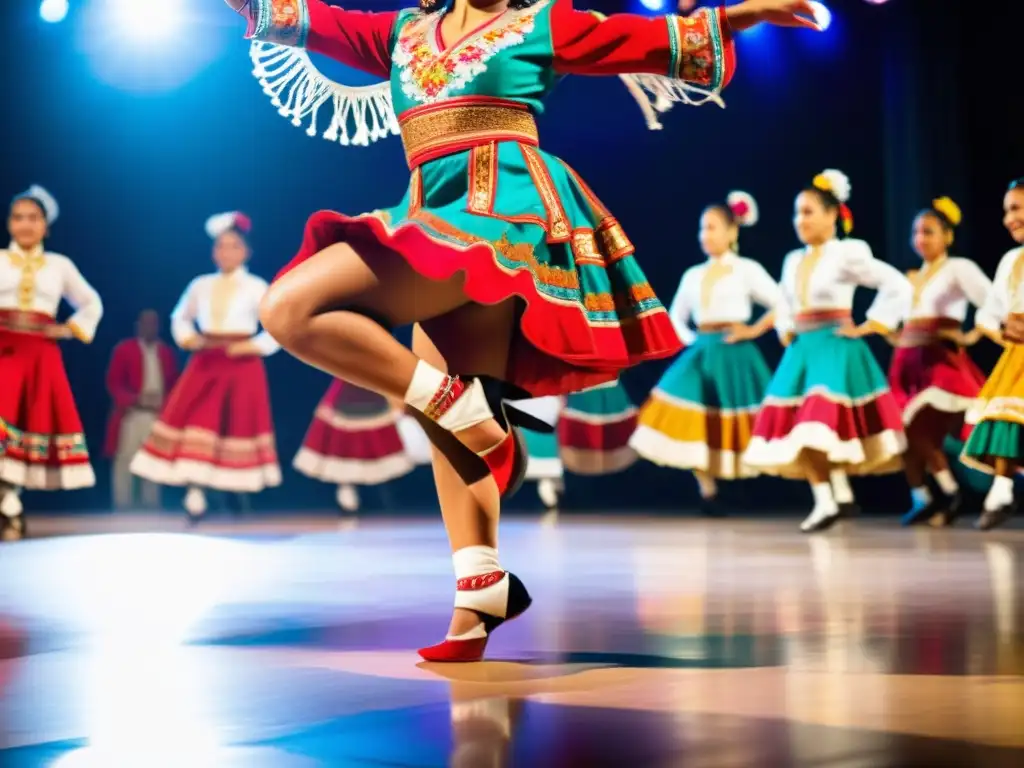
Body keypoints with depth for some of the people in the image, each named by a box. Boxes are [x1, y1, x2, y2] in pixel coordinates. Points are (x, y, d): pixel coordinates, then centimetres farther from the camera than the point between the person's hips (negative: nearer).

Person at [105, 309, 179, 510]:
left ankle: (151, 507, 8)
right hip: (131, 414, -3)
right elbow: (113, 383, -3)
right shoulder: (124, 349, 3)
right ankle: (123, 508, -1)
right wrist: (134, 399, -17)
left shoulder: (167, 352, 14)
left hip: (159, 415, 3)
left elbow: (173, 384, 15)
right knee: (125, 460, -4)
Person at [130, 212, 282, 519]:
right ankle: (195, 492, -4)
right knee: (193, 423, -6)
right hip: (205, 363, 3)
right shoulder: (200, 285, 8)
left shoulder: (256, 287, -3)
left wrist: (255, 347, -13)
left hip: (241, 365, -3)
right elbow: (180, 317, 22)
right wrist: (187, 339, 4)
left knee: (239, 426, 1)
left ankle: (238, 490, 12)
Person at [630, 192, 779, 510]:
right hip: (700, 354, 5)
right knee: (692, 423, -8)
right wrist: (689, 340, 6)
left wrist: (755, 330, -9)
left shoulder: (747, 269, 0)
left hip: (733, 356, -4)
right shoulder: (693, 275, 14)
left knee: (729, 424, -2)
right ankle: (707, 491, 0)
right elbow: (675, 316, 23)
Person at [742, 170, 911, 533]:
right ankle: (823, 500, 2)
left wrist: (868, 327, -10)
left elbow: (898, 285, -9)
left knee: (822, 425, -19)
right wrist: (786, 331, 11)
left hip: (835, 347, -7)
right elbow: (784, 306, 30)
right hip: (801, 349, 7)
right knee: (799, 428, -1)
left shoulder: (848, 254, -5)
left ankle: (838, 493, -9)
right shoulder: (793, 260, 15)